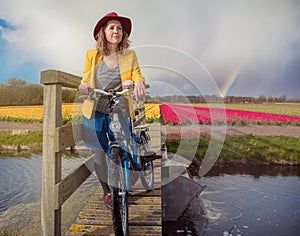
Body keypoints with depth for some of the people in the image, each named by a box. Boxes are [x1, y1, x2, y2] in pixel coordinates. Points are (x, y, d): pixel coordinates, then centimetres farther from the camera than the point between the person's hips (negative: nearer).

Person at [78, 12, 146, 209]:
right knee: (99, 154, 7)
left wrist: (139, 82, -29)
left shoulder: (129, 55, 3)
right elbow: (85, 80, 7)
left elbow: (137, 75, -5)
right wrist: (84, 86, -17)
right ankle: (107, 191, 30)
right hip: (95, 112, 1)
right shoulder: (92, 55, 4)